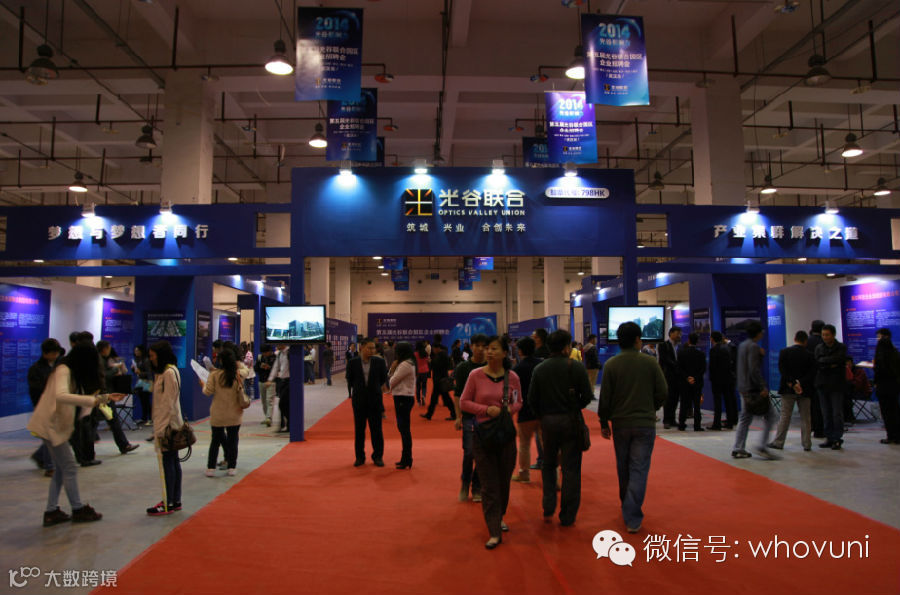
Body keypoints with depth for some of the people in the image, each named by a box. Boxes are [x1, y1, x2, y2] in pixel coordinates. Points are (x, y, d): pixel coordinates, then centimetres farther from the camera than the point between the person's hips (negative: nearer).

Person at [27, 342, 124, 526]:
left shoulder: (73, 372, 12)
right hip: (51, 425, -10)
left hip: (56, 425, 10)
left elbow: (81, 399, 17)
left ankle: (51, 512, 18)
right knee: (70, 468, -1)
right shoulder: (63, 370, -18)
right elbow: (61, 396, -35)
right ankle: (78, 510, 10)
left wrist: (106, 398, 10)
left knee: (61, 469, 13)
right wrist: (91, 400, -39)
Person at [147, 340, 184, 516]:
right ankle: (175, 501, 21)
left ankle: (169, 504, 4)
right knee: (173, 461, 13)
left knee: (168, 462, -3)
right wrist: (159, 427, 15)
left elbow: (168, 403, -18)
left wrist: (162, 428, -18)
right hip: (171, 424, 10)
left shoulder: (169, 373, -15)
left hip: (168, 424, -10)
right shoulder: (164, 372, 15)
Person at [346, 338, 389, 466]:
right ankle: (360, 457, 19)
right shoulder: (353, 363, -3)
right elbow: (349, 379, 9)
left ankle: (378, 456, 15)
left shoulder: (379, 362, -3)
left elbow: (384, 379, 9)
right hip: (359, 400, 0)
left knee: (376, 429, 4)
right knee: (359, 429, 8)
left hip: (375, 399, 0)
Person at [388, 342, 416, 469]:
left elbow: (392, 381, -12)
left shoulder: (405, 365, -17)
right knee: (403, 428, 15)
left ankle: (406, 460, 1)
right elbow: (390, 377, 14)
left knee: (404, 429, -5)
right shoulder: (409, 363, 15)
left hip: (403, 398, -10)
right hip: (403, 398, 10)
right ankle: (406, 458, 23)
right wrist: (393, 367, -2)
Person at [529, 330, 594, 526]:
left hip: (548, 422, 2)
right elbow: (587, 396, -7)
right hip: (571, 422, -2)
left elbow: (532, 399, -3)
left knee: (548, 464, 20)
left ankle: (548, 508, 15)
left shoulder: (540, 369, -2)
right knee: (570, 468, 6)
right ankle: (567, 516, 11)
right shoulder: (577, 367, -8)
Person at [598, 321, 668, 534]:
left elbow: (605, 398, -6)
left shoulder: (611, 364, -7)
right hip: (645, 423, -1)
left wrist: (603, 423, 5)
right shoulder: (650, 362, -7)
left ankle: (627, 507, 35)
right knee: (639, 470, 2)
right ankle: (633, 518, -2)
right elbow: (662, 393, -4)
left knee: (623, 468, 18)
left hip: (620, 423, 2)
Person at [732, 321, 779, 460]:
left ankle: (738, 449, 11)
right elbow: (754, 369, -21)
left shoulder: (742, 345, 15)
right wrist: (763, 387, -18)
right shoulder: (753, 347, -14)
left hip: (743, 388, 9)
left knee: (745, 418, 11)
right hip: (753, 388, -9)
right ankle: (762, 446, -3)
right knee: (770, 415, 0)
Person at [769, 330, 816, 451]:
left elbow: (782, 370, -11)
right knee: (805, 418, 8)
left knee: (785, 416, 4)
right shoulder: (809, 355, -1)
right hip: (805, 391, 1)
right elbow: (812, 373, -8)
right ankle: (806, 444, 12)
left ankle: (778, 442, 6)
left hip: (788, 390, -1)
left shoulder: (784, 352, -3)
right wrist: (801, 384, -13)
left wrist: (792, 384, -11)